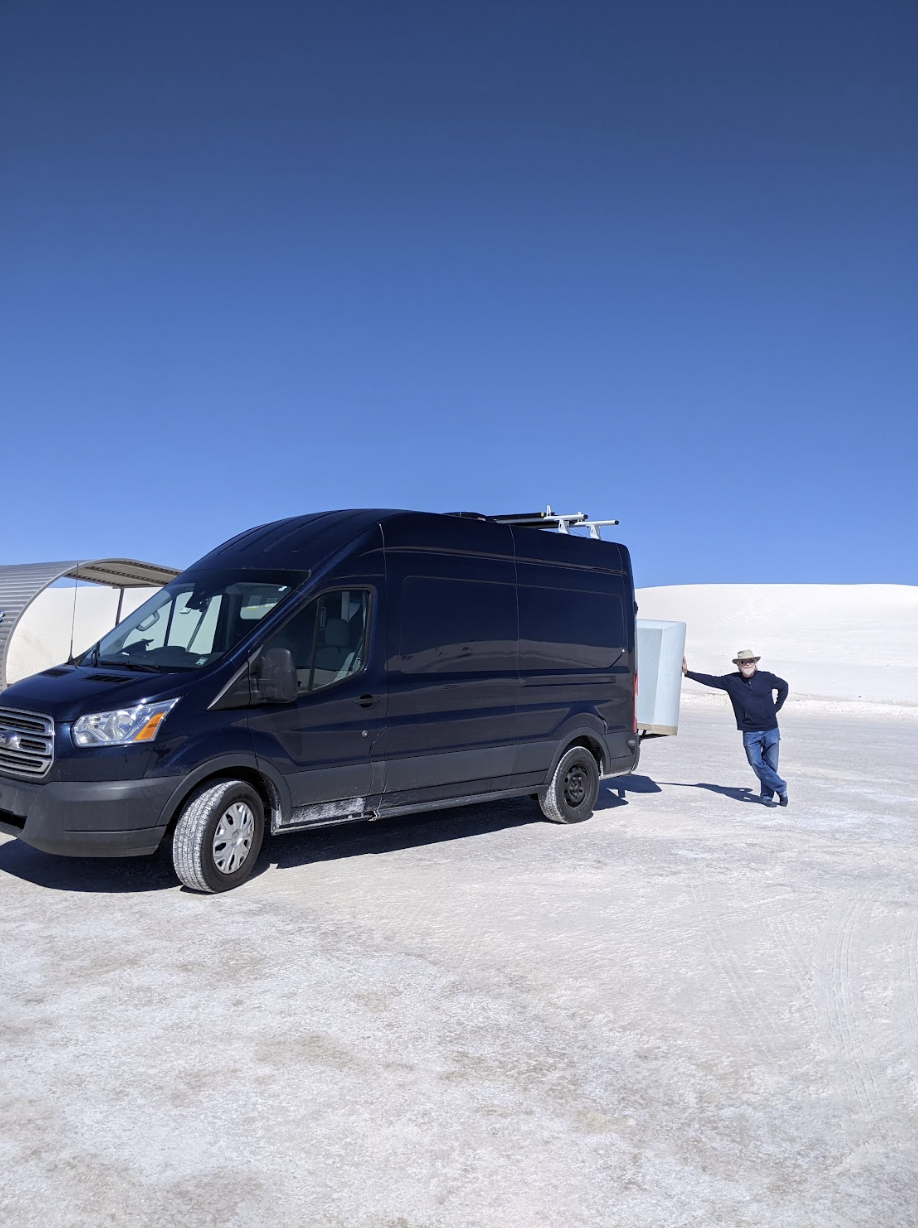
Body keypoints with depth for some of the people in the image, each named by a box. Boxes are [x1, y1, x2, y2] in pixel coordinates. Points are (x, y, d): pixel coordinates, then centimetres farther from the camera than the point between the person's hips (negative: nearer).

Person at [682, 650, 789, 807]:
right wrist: (687, 672, -8)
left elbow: (783, 686, 16)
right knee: (756, 763, -9)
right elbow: (710, 680, -1)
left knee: (771, 765, 2)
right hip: (750, 732, 0)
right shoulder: (731, 681, 0)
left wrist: (776, 707, 10)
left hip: (771, 730, 0)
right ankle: (781, 787, 9)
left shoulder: (766, 678, -1)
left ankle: (766, 795, 20)